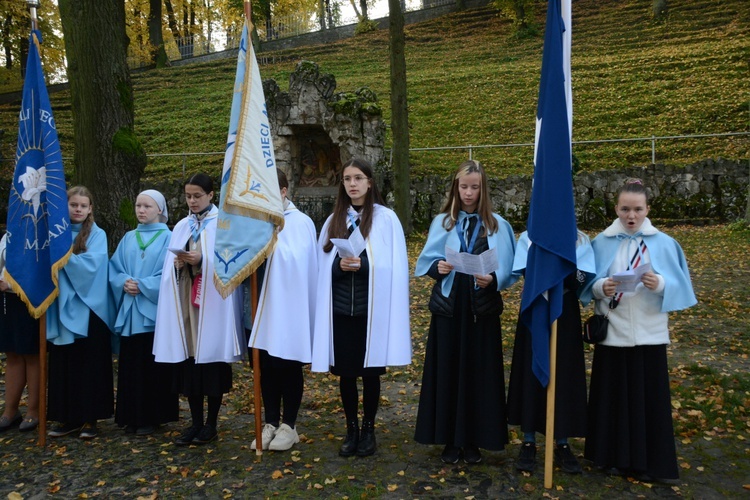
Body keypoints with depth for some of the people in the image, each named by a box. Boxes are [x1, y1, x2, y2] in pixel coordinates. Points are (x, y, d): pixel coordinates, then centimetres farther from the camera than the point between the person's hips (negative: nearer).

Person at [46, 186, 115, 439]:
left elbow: (91, 264, -14)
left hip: (89, 309, -4)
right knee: (64, 363, 6)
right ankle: (69, 417, 15)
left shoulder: (97, 235, 0)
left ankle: (90, 417, 8)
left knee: (90, 364, 0)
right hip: (63, 309, 4)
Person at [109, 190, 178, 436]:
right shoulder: (128, 238, 15)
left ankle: (152, 417, 8)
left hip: (154, 311, -4)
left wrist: (142, 285, -14)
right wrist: (123, 282, -9)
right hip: (129, 312, 5)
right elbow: (114, 268, 11)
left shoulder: (168, 238, 0)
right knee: (130, 365, 6)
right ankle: (132, 416, 16)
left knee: (152, 366, -1)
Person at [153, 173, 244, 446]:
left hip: (212, 302, -5)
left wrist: (202, 259, -22)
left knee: (211, 359, 0)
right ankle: (196, 422, 16)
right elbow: (169, 267, 13)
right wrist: (178, 264, -9)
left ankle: (211, 424, 11)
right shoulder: (181, 226, 15)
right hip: (185, 302, 5)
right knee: (188, 358, 5)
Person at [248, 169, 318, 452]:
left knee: (288, 366, 6)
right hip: (262, 306, 4)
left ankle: (289, 425, 19)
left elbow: (298, 262, -16)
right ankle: (271, 423, 24)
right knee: (266, 366, 11)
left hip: (289, 307, -4)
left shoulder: (301, 223, -5)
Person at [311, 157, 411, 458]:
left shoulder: (386, 218, -2)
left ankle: (368, 430, 23)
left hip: (372, 309, -3)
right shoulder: (334, 220, 9)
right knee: (345, 373, 8)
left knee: (370, 372, 6)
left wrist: (362, 265, -21)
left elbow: (392, 266, -6)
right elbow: (324, 267, 9)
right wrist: (340, 265, -13)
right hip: (340, 309, 3)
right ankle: (351, 429, 24)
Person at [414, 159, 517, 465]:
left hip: (482, 309, -1)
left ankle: (473, 439, 18)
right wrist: (438, 267, -18)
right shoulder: (442, 222, 6)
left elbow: (507, 269, -1)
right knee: (447, 371, 4)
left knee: (479, 373, 4)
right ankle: (451, 439, 17)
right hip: (449, 307, 1)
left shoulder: (497, 225, 3)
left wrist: (492, 280, -20)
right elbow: (426, 261, 4)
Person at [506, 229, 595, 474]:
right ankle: (529, 443, 15)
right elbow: (527, 272, -14)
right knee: (531, 374, 3)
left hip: (566, 316, 1)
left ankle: (563, 445, 17)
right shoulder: (528, 238, 1)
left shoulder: (581, 240, 2)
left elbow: (583, 279, -11)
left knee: (565, 376, 4)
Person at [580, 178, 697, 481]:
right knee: (613, 396, 6)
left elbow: (679, 286, -1)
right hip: (612, 334, 0)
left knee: (650, 398, 5)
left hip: (649, 334, 0)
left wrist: (661, 285, -21)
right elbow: (588, 284, 2)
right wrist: (602, 287, -19)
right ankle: (615, 456, 22)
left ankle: (650, 462, 20)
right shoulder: (602, 243, 2)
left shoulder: (664, 244, 1)